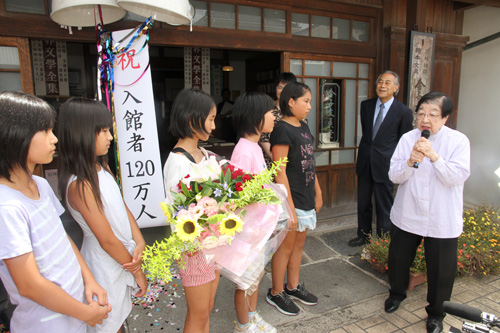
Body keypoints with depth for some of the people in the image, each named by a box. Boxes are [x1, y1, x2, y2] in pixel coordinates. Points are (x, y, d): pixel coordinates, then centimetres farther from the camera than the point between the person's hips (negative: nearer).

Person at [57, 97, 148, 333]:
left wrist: (139, 243, -12)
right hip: (106, 263, -7)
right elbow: (107, 240, -22)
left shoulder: (102, 168, 0)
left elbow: (123, 207, 2)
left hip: (122, 255, 8)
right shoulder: (79, 185, -27)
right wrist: (137, 271, -11)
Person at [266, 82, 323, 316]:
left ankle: (293, 286, 37)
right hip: (291, 198, -8)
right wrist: (290, 209, -21)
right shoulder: (282, 129, -16)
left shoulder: (304, 128, 11)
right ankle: (276, 293, 25)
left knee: (299, 244, 19)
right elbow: (280, 173, -20)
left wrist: (318, 193, 16)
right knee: (286, 247, 6)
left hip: (306, 198, 8)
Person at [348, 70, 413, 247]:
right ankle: (364, 235, 35)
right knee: (363, 203, 16)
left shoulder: (404, 112, -8)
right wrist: (366, 151, 15)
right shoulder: (366, 105, 5)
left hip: (385, 164, -4)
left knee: (384, 206, 6)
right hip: (365, 162, 5)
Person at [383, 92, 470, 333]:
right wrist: (410, 161, -25)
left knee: (441, 270, 9)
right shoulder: (408, 139, -3)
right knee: (398, 258, 17)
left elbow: (457, 177, -17)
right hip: (407, 214, 2)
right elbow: (394, 176, -6)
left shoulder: (458, 141, -8)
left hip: (442, 220, -2)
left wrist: (434, 156, -28)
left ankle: (436, 314, 35)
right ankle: (397, 293, 46)